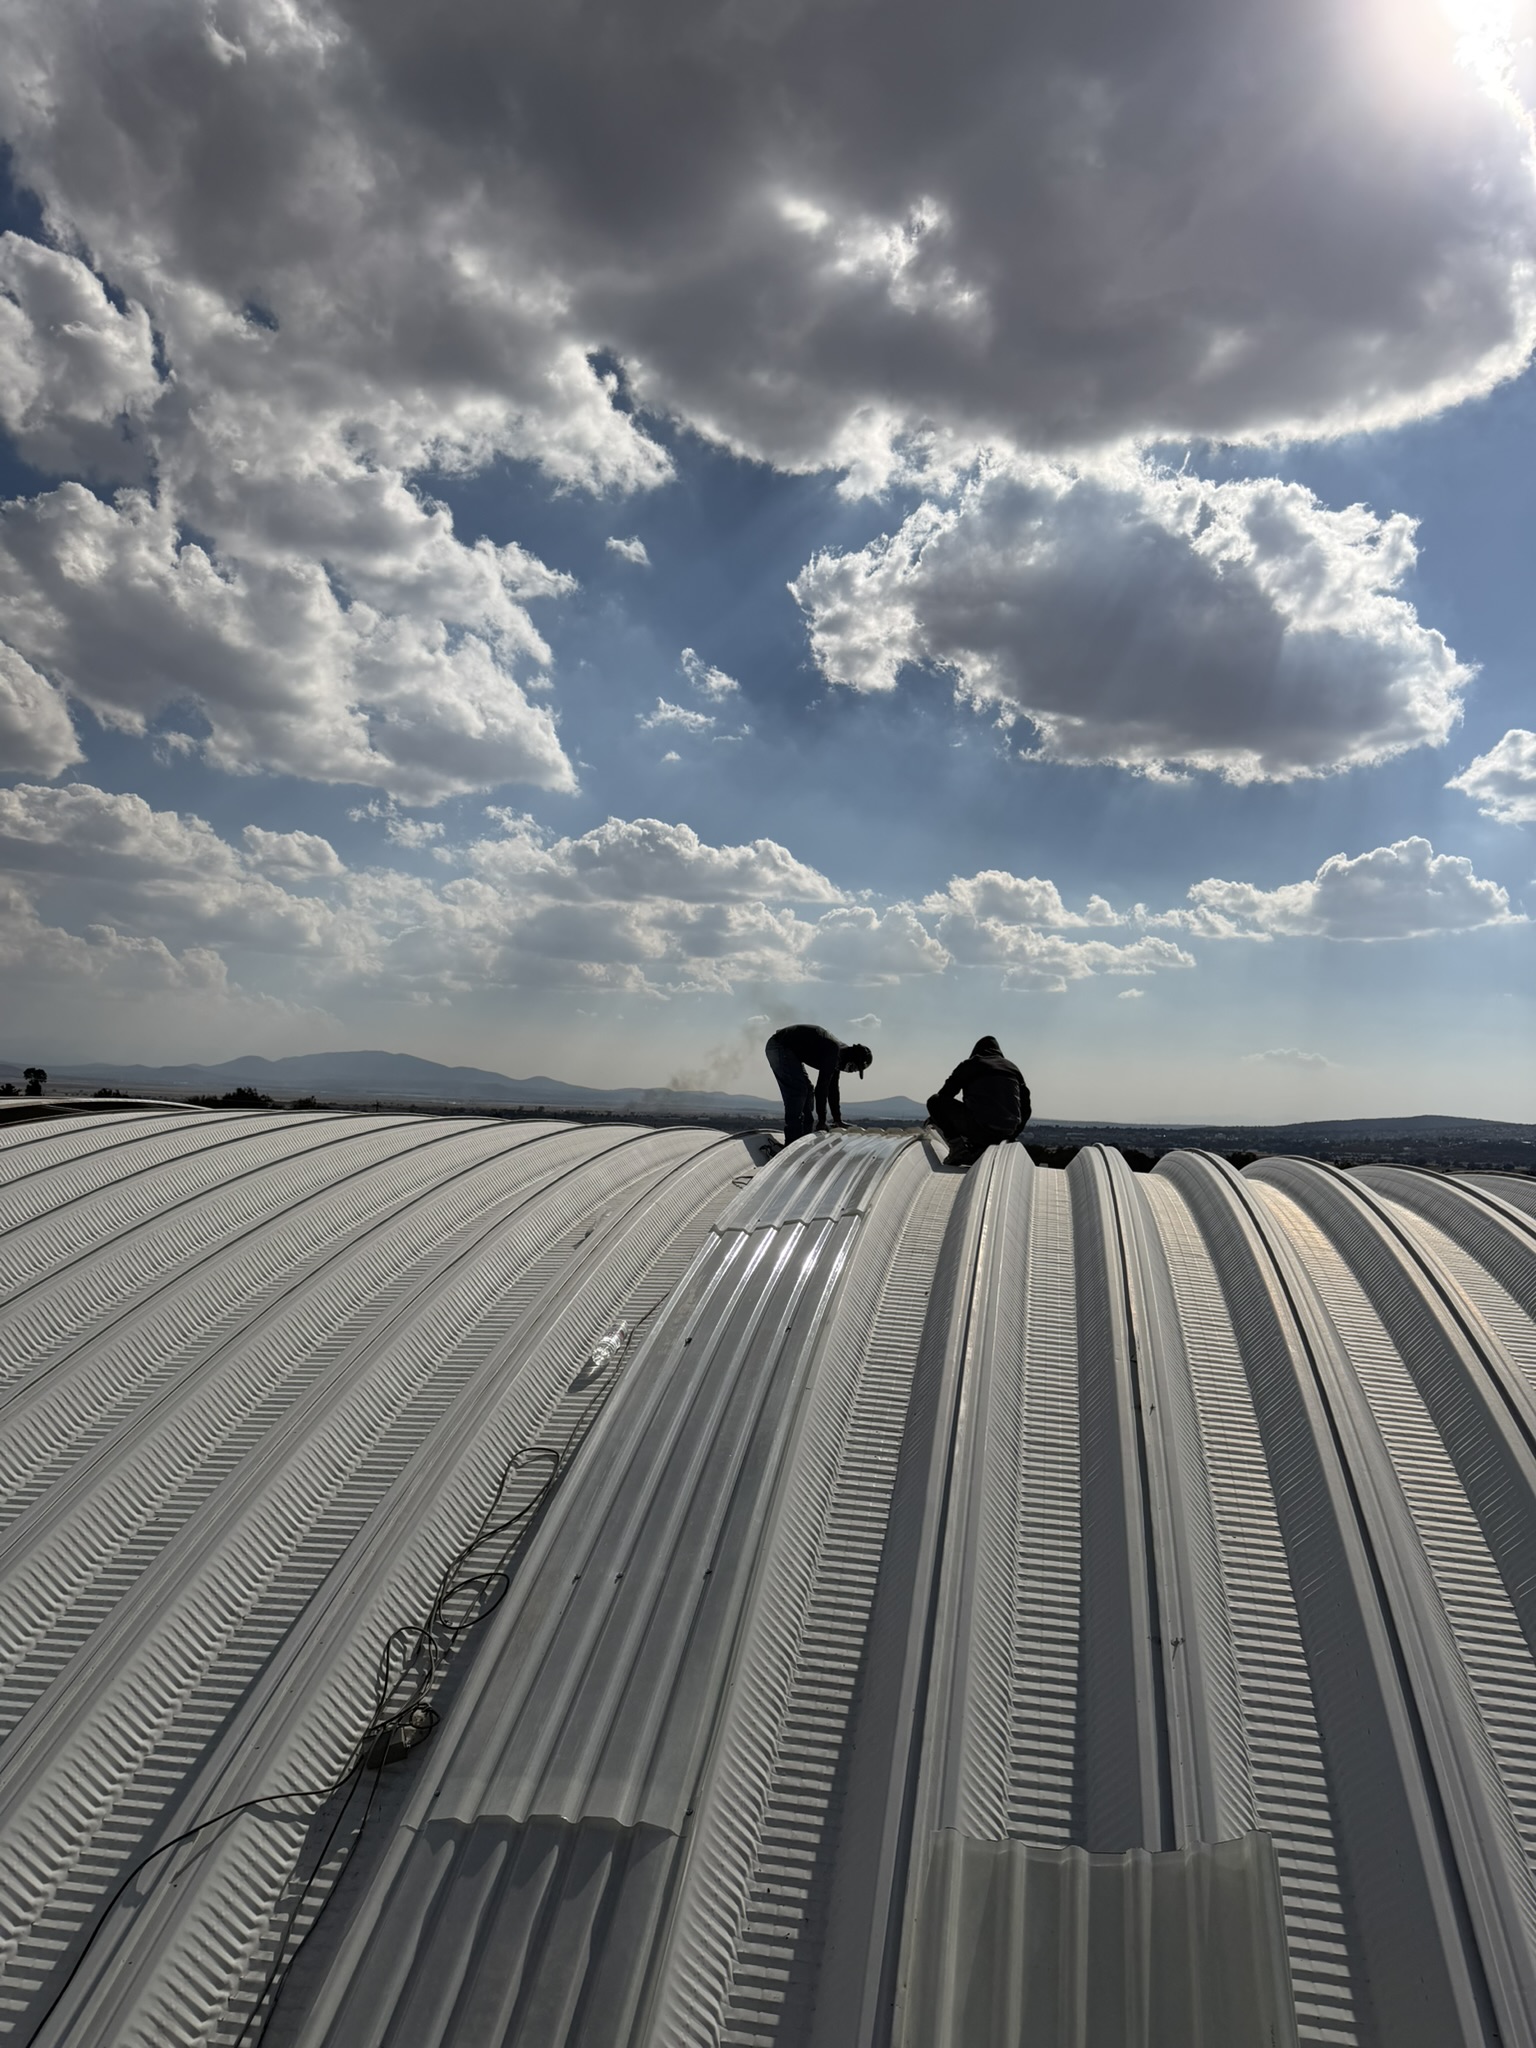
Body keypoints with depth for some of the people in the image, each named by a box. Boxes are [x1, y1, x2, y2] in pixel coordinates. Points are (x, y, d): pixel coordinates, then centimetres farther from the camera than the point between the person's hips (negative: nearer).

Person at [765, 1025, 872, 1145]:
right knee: (798, 1090, -15)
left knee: (807, 1090, 10)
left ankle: (803, 1137, 11)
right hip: (779, 1046, -11)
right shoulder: (833, 1051, -23)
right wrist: (822, 1120, -17)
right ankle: (792, 1143, -16)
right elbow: (822, 1087, -23)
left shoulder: (837, 1055, 7)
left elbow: (832, 1089, 15)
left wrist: (838, 1120, 16)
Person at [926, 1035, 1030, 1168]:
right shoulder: (1012, 1068, 23)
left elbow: (945, 1094, 17)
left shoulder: (970, 1064, 12)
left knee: (935, 1102, 11)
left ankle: (958, 1150, -2)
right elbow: (1025, 1108, 25)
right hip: (1006, 1131, 5)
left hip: (978, 1127, -5)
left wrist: (934, 1118, 35)